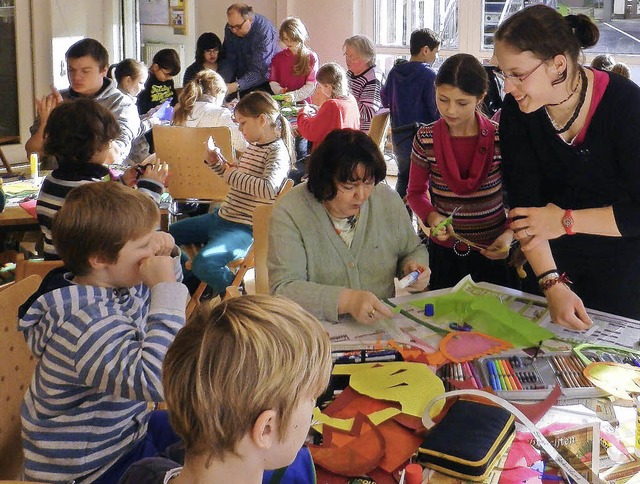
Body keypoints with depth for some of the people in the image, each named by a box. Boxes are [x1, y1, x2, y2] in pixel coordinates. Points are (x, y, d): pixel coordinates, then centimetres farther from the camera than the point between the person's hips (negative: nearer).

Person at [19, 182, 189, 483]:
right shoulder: (84, 322, -32)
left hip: (125, 432, 9)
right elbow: (155, 381, -44)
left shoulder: (120, 287, -5)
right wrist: (165, 288, -37)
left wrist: (169, 255, -5)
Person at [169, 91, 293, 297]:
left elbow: (270, 189, -34)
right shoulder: (253, 146, 11)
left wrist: (232, 175, -22)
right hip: (222, 216, 10)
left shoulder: (277, 151, -16)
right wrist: (216, 163, 8)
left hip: (245, 228, -10)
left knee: (204, 263, -33)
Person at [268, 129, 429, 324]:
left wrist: (413, 266, -5)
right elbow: (283, 289, -19)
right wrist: (347, 300, -31)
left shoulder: (388, 200, 3)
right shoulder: (290, 213, -12)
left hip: (384, 327, 5)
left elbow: (413, 250, 19)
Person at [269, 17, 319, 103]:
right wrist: (279, 90, -8)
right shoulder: (278, 57, 15)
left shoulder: (311, 57, 5)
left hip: (303, 102, -2)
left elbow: (311, 85, -3)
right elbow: (272, 80, 15)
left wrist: (294, 96, -17)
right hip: (282, 104, 3)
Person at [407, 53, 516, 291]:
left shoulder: (500, 139, -11)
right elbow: (416, 192, 5)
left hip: (493, 253, -1)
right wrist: (431, 216, -16)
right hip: (443, 253, 1)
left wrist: (510, 234, -18)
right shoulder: (426, 139, -6)